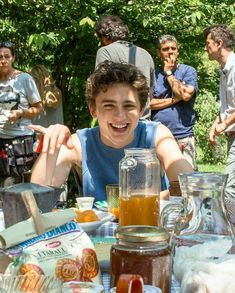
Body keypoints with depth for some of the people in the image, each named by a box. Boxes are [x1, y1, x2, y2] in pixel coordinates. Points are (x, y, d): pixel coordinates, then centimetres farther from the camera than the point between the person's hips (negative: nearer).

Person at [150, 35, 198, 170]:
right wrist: (175, 99, -7)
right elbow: (148, 103, 0)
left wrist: (169, 73, -1)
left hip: (183, 137, -2)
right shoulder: (154, 74, 11)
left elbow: (186, 95, -12)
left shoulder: (188, 71, 6)